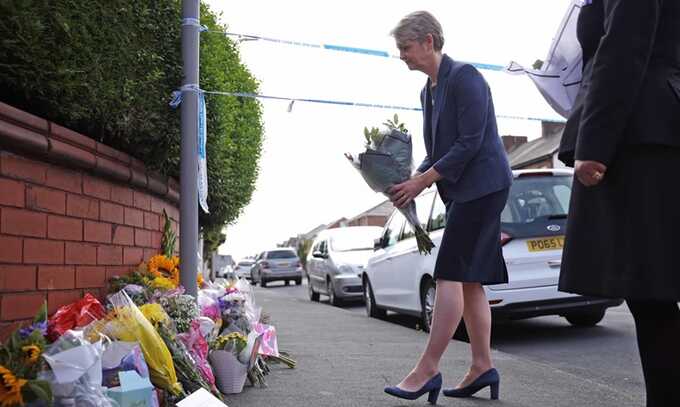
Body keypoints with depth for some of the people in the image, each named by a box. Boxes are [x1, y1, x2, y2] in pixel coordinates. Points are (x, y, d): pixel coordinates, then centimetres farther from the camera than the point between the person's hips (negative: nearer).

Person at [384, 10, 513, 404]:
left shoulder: (464, 76, -11)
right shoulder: (429, 90, 16)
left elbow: (470, 143, -18)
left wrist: (423, 180, -17)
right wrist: (415, 178, 2)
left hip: (481, 185, -10)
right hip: (463, 190, 10)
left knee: (450, 275, -12)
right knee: (469, 281, 7)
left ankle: (428, 370, -8)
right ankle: (483, 367, 12)